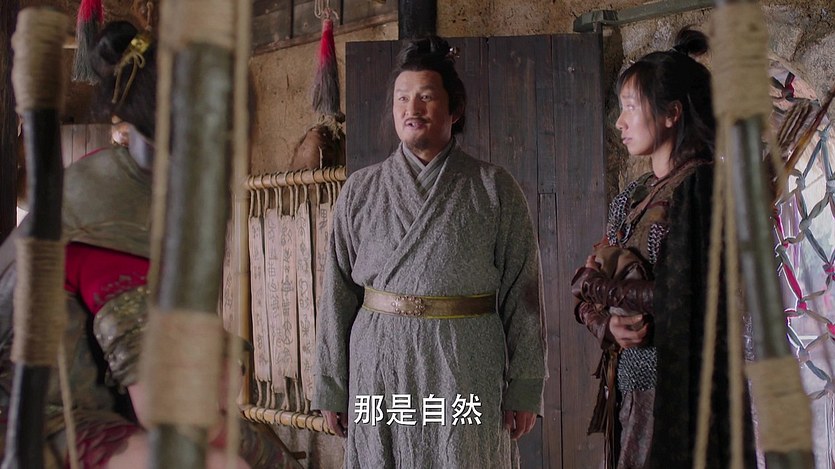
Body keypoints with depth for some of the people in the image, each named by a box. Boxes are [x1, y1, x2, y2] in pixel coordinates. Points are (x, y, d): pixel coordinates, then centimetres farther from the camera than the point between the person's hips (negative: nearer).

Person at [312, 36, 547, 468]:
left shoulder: (494, 189, 1)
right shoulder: (360, 190, 6)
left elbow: (521, 292, 0)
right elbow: (338, 294, 6)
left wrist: (525, 390, -2)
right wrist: (330, 387, 4)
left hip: (464, 371, -1)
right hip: (378, 368, 2)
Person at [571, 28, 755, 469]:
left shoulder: (705, 186, -11)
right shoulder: (630, 199, 12)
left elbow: (698, 297, -19)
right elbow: (590, 300, 11)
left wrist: (600, 284, -7)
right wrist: (610, 325, -12)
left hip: (682, 389, -7)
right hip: (629, 384, 7)